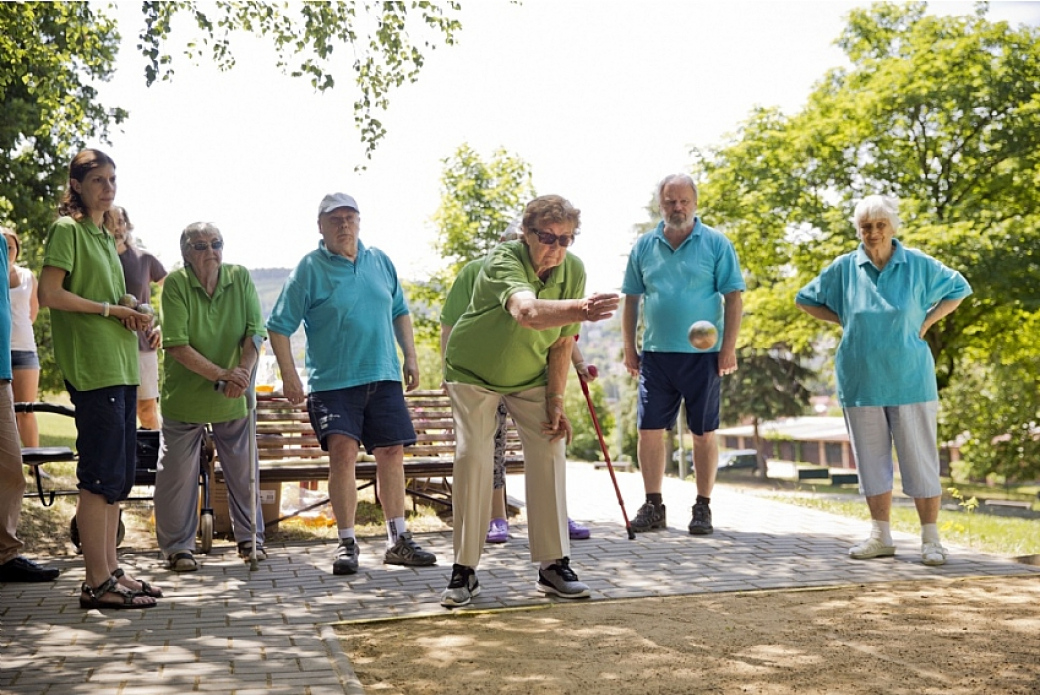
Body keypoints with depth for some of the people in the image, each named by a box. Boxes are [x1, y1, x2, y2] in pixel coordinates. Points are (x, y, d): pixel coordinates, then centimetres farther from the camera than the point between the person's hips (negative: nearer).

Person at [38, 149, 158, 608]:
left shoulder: (104, 237, 21)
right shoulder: (67, 229, -4)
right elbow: (50, 294, -14)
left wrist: (134, 316, 7)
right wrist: (110, 308, -12)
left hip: (121, 364, 9)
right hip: (92, 366, -9)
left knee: (119, 474, 11)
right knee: (102, 474, -8)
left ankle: (111, 569, 18)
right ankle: (97, 582, -2)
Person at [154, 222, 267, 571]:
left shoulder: (240, 277, -3)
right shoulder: (175, 283, -13)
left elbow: (254, 331, -7)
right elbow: (176, 345, -19)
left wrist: (242, 371, -23)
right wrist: (220, 374, -26)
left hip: (234, 398, 3)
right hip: (184, 395, -3)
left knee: (244, 469, 12)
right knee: (178, 473, 4)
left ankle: (250, 538, 28)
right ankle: (178, 546, 19)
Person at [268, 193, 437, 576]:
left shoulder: (380, 261, 11)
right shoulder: (309, 269, -3)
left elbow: (400, 312, 21)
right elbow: (279, 327, -4)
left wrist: (410, 357, 13)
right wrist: (289, 376, -11)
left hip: (384, 376, 4)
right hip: (333, 382, -4)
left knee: (391, 453, 5)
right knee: (342, 452, -15)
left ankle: (398, 540, 16)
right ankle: (347, 543, -1)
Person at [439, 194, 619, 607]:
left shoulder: (573, 270, -15)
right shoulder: (503, 261, -32)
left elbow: (562, 342, -7)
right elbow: (526, 311, -55)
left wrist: (555, 402, -11)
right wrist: (579, 309, -72)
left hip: (530, 375, 4)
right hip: (473, 371, -4)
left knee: (550, 452, -7)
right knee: (472, 456, -13)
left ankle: (553, 565, 1)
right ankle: (464, 570, -2)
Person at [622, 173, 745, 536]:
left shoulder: (716, 244, 0)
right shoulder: (644, 246, 8)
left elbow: (733, 297, -2)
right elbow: (631, 299, 12)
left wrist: (729, 348, -9)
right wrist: (629, 348, 7)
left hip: (703, 354, -2)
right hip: (655, 353, 3)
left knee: (704, 433, 4)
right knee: (649, 429, 2)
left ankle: (703, 508, 14)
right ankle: (653, 506, 13)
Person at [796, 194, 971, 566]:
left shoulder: (918, 265, -1)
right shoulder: (844, 268, 1)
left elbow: (958, 290, 13)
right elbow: (805, 300, 13)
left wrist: (925, 323, 0)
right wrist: (844, 321, 1)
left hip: (910, 380, -1)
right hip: (860, 380, 2)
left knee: (920, 458, 0)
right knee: (871, 459, 8)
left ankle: (931, 539, 9)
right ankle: (881, 536, 18)